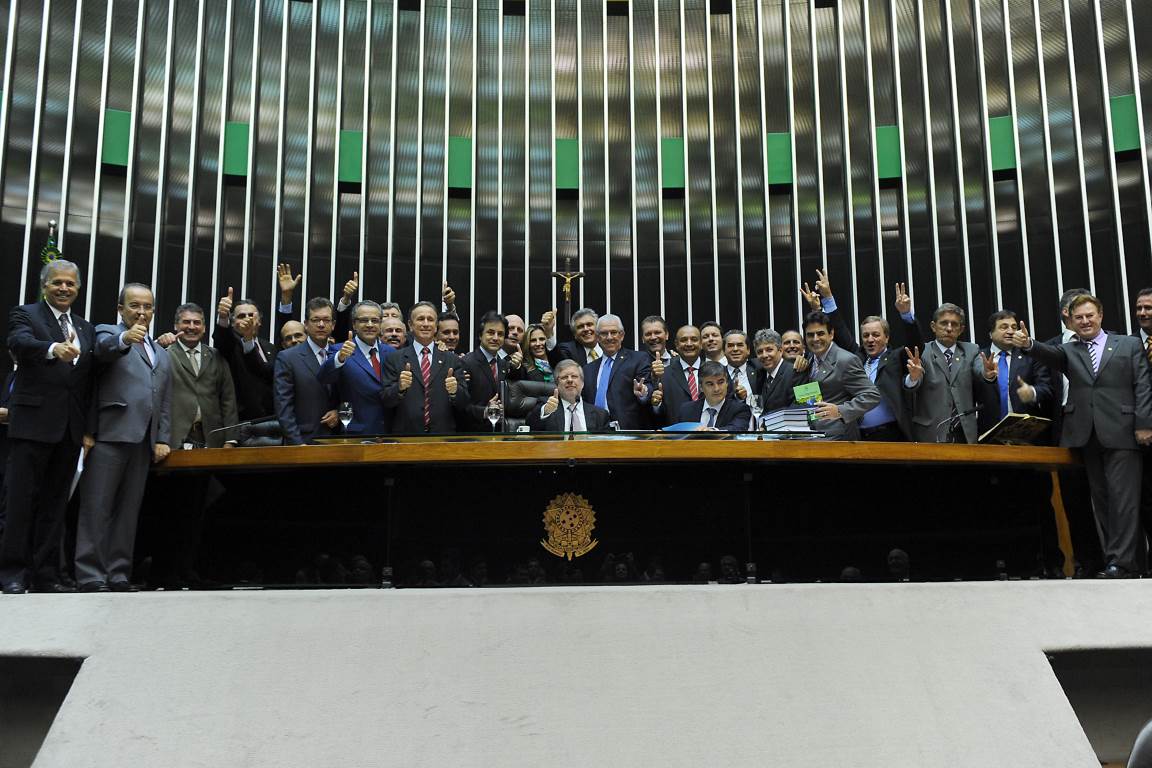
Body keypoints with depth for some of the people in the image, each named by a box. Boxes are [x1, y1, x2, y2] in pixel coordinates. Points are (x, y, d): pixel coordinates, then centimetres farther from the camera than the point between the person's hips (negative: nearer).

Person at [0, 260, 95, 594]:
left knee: (55, 502, 8)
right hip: (33, 422, -5)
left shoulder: (86, 329, 18)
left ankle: (46, 573, 13)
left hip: (70, 428, 5)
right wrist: (54, 349, -41)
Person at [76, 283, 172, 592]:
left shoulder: (162, 354, 25)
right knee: (97, 508, -5)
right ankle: (91, 575, -4)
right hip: (110, 435, -5)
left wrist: (163, 439, 9)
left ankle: (118, 575, 7)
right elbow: (103, 348, -18)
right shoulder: (107, 333, 7)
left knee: (128, 510, 5)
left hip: (144, 440, 6)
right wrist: (125, 338, -40)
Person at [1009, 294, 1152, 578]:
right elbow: (1050, 354, -9)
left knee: (1123, 498, -7)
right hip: (1086, 435, 3)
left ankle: (1121, 561, -7)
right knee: (1100, 500, 5)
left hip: (1120, 434, -3)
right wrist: (1028, 344, -30)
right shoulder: (1069, 351, 14)